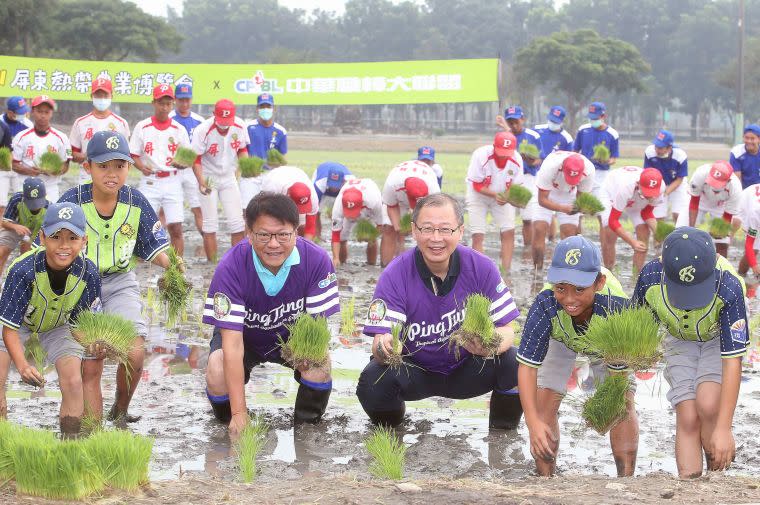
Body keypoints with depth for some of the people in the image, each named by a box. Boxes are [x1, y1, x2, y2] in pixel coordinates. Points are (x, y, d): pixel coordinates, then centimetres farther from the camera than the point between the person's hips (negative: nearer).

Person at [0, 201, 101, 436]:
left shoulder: (87, 273, -27)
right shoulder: (23, 270, -37)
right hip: (19, 322, -2)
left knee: (73, 382, -12)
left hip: (58, 325, 2)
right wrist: (22, 365, -47)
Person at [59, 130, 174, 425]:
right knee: (90, 364, -6)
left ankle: (120, 413, 13)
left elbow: (153, 249, 3)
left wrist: (172, 265, -17)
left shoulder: (135, 202, -6)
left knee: (134, 353, -15)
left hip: (120, 282, 2)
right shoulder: (72, 201, -13)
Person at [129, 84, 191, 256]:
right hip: (149, 182, -1)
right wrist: (142, 167, -16)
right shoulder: (142, 127, 3)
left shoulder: (179, 129, 6)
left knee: (176, 228, -4)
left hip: (172, 182, 1)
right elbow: (133, 155, 5)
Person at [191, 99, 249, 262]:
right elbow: (196, 159, -17)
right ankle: (212, 264, 5)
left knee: (237, 223, 2)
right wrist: (201, 182, -30)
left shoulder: (239, 127, -11)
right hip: (208, 178, -4)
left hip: (229, 178, 4)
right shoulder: (203, 130, -23)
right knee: (210, 224, -1)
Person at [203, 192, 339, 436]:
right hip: (244, 335, -1)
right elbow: (232, 342, -33)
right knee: (217, 373, -30)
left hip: (292, 336, 1)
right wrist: (239, 413, -38)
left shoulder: (316, 260, -27)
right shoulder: (231, 267, -31)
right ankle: (231, 427, 4)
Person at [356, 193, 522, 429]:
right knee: (372, 381, -31)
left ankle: (504, 432, 4)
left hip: (466, 369, 1)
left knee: (515, 364, -27)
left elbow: (506, 329, -11)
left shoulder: (481, 268, -13)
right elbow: (380, 339, -23)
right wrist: (383, 348, -50)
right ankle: (389, 428, 7)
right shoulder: (394, 276, -18)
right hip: (414, 371, -1)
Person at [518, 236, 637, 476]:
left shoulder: (617, 306, -43)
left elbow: (618, 372, -31)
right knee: (543, 404, -10)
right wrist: (533, 423, -45)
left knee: (624, 405, -11)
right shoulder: (545, 305, -43)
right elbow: (527, 365, -38)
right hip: (560, 340, 0)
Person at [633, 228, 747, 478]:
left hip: (719, 338, -2)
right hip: (679, 341, 2)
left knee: (707, 405, -24)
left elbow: (733, 360, -35)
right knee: (688, 417, -11)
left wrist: (723, 428, -36)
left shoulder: (728, 286, -39)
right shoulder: (651, 276, -32)